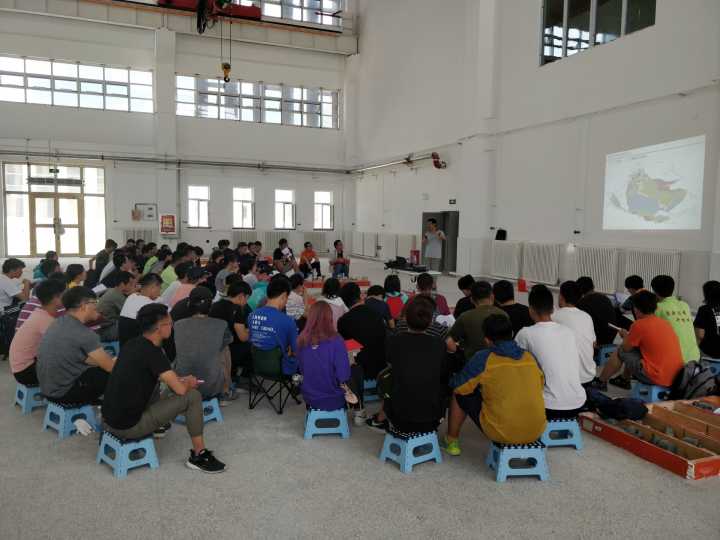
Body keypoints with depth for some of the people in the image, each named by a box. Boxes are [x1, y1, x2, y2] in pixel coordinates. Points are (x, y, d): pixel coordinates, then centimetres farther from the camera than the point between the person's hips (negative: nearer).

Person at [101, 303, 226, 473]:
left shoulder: (133, 344, 4)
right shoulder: (152, 352, -20)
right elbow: (180, 389, -20)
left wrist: (180, 379, 16)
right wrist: (188, 383, 2)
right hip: (128, 426, -9)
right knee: (192, 396, -7)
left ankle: (156, 424, 27)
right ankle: (199, 455, 3)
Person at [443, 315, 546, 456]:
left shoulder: (483, 358, -12)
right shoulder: (531, 358, 0)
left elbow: (458, 387, -3)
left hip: (501, 433, -4)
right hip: (537, 431, 4)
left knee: (460, 395, 16)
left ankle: (451, 441, 30)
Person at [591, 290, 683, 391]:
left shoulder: (639, 324, -12)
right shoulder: (665, 322, 9)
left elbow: (625, 348, 1)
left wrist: (625, 335, 20)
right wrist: (631, 336, 27)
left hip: (656, 378, -7)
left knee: (620, 352, 10)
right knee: (634, 350, 24)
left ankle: (600, 382, 24)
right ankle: (624, 380, 40)